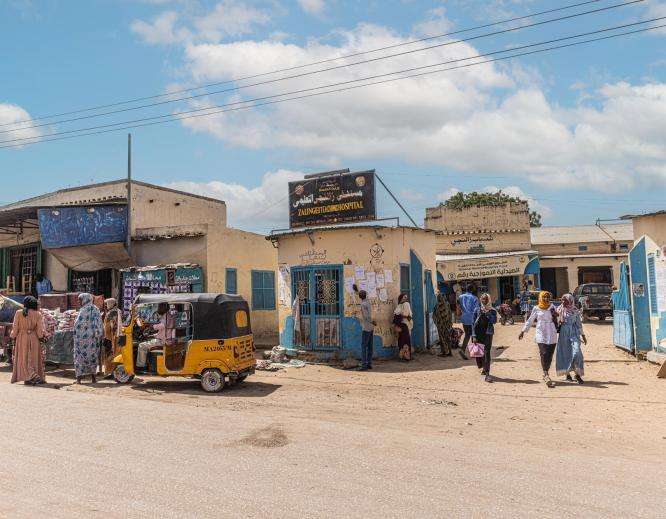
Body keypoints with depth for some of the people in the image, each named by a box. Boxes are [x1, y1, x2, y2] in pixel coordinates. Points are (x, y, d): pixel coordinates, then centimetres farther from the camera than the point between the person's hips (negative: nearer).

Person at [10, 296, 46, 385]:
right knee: (33, 358, 11)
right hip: (33, 339, 1)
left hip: (21, 338, -1)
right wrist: (41, 337, 9)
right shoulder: (37, 314, -5)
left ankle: (31, 376, -4)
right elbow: (40, 330, -5)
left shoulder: (18, 313, -5)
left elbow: (15, 328, -2)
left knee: (23, 359, 8)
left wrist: (13, 337, 10)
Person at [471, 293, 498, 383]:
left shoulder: (492, 311, 4)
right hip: (478, 334, 2)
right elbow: (474, 323, 4)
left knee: (487, 353, -11)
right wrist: (474, 336, -2)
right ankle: (483, 368, 38)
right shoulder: (477, 310, 5)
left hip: (488, 334, -2)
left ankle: (487, 374, -11)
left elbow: (494, 321, -13)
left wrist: (487, 313, -17)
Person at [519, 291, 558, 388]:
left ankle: (546, 374, 15)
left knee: (550, 355, 3)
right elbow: (530, 321, 11)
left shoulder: (552, 307, 10)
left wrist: (555, 317, -4)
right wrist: (523, 331, 10)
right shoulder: (536, 309, 4)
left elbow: (555, 321, 19)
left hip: (552, 335, 3)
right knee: (544, 354, -15)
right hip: (541, 335, -3)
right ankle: (546, 375, -17)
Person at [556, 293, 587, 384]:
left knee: (576, 352, -15)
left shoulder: (575, 311, 4)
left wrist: (583, 335, 11)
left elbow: (579, 324, 9)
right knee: (565, 353, 4)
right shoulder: (560, 310, 5)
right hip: (564, 333, 1)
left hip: (574, 333, -1)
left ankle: (577, 373, -6)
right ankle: (567, 373, 16)